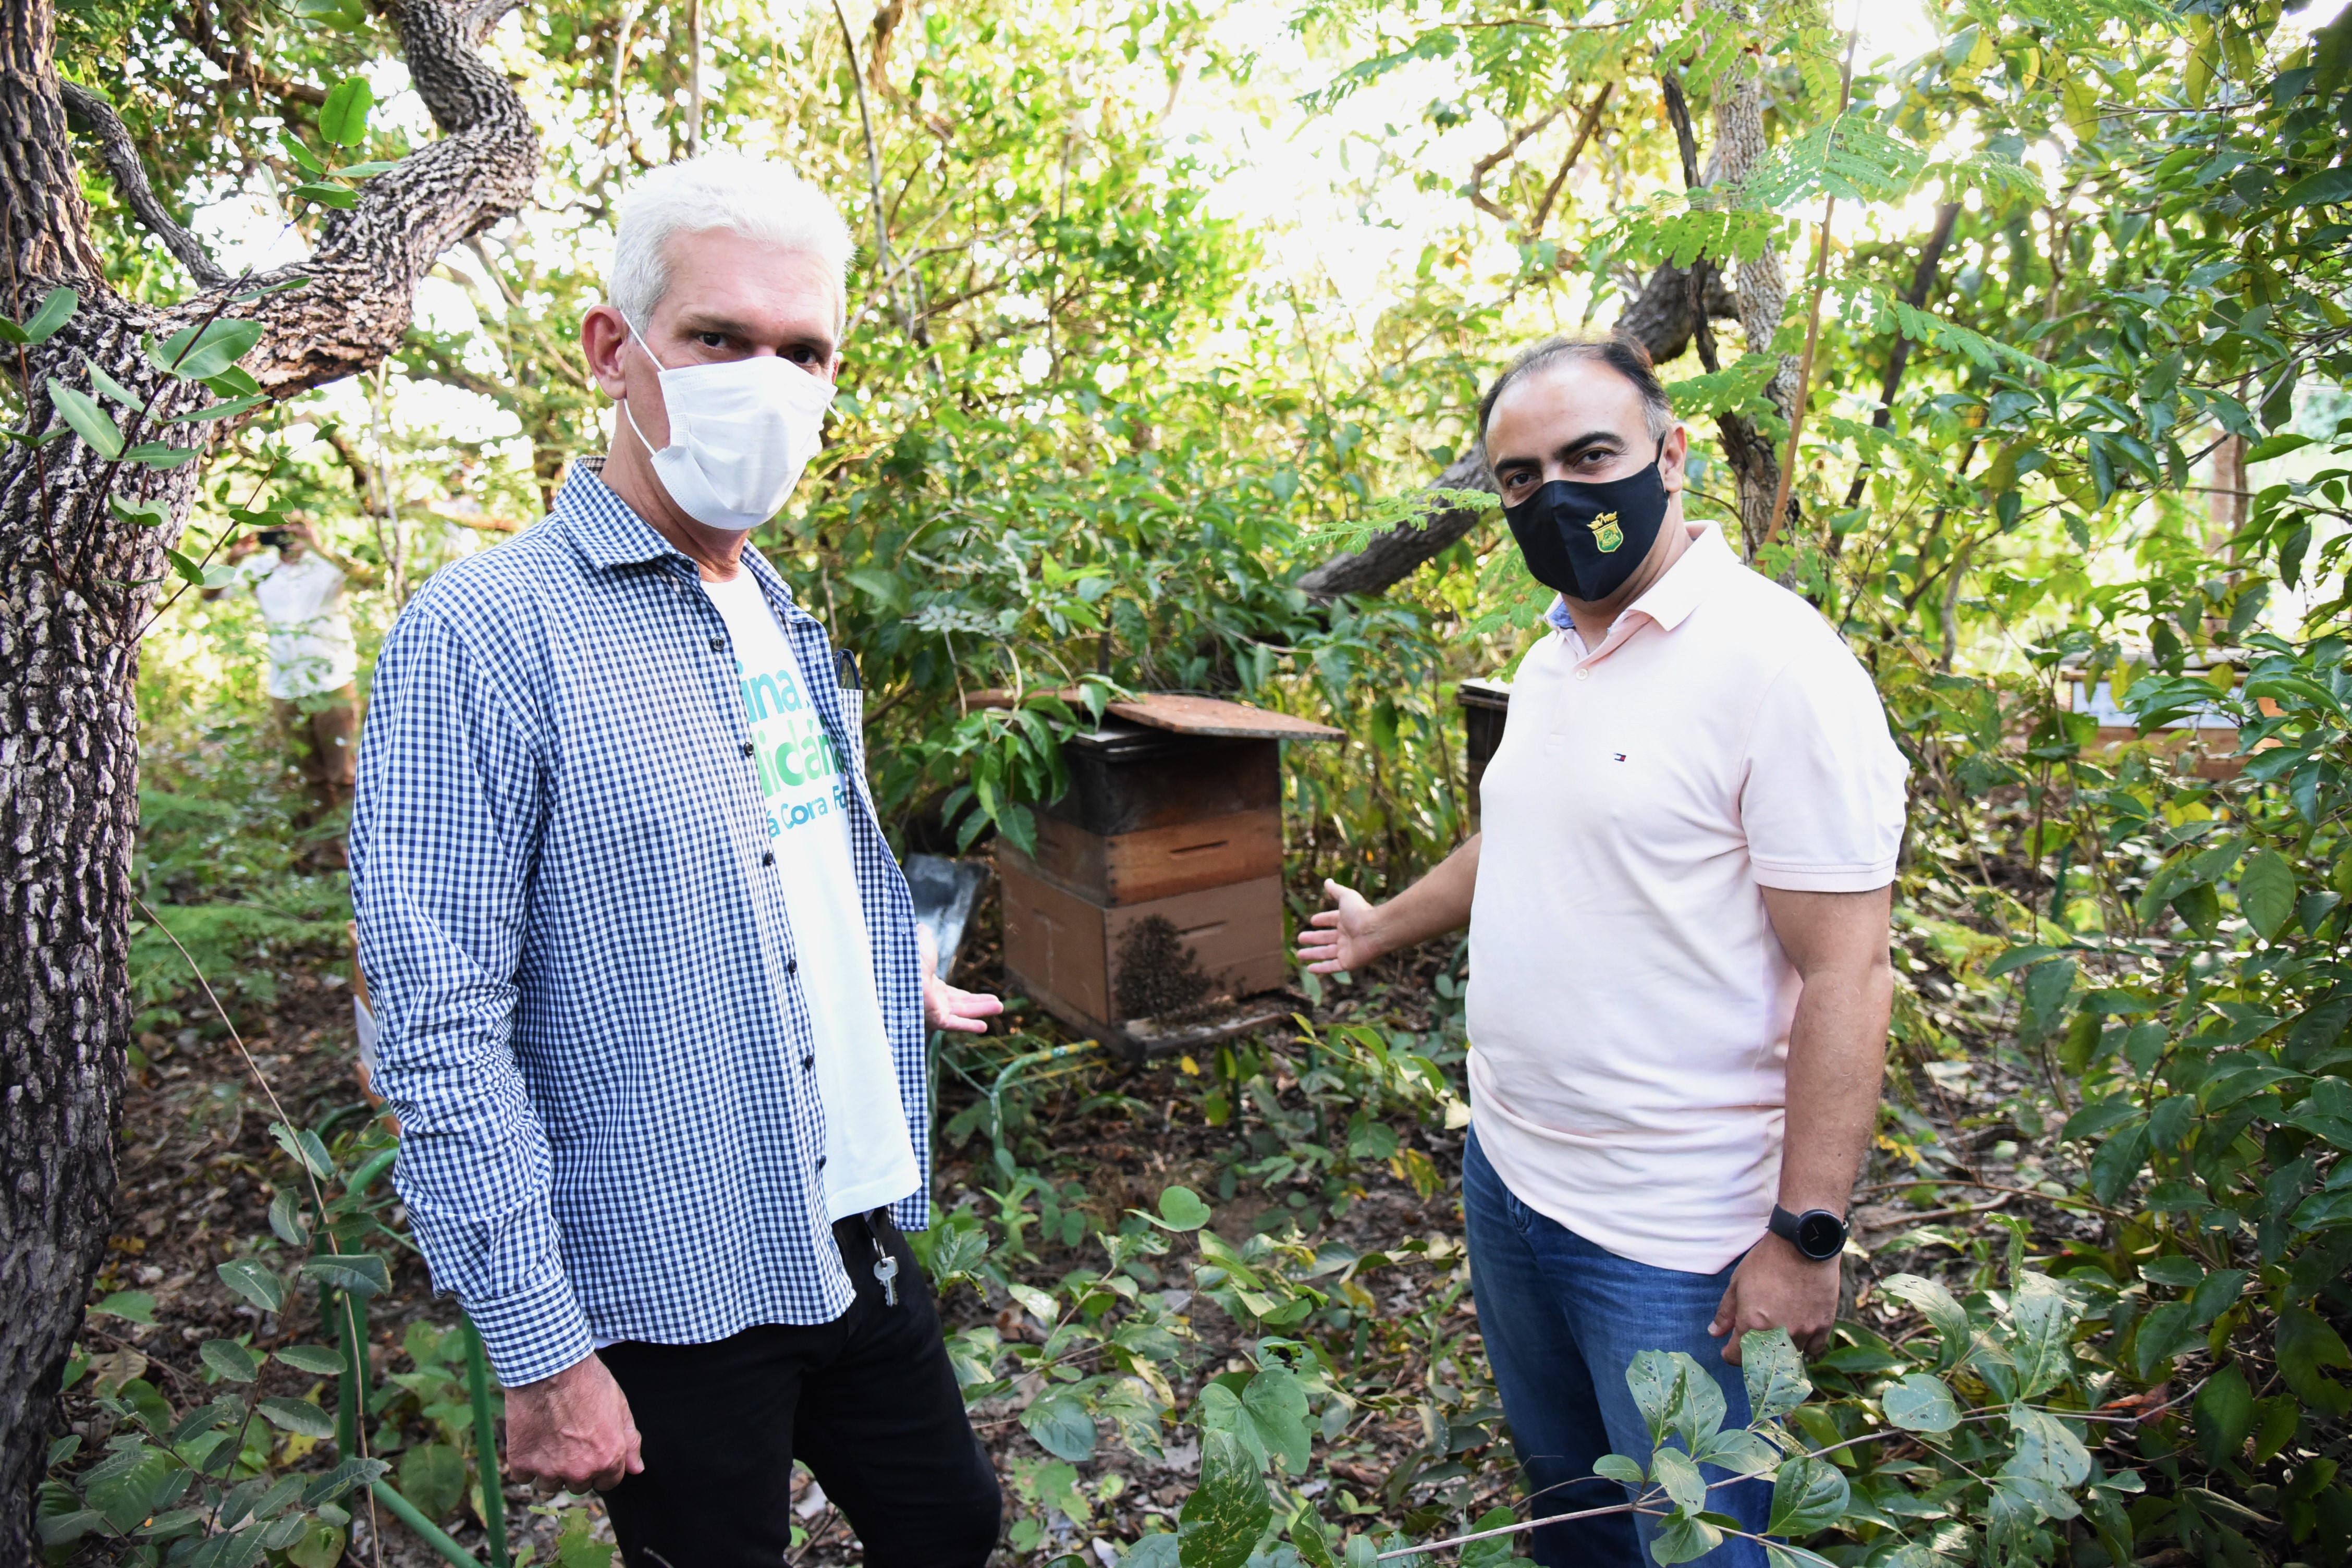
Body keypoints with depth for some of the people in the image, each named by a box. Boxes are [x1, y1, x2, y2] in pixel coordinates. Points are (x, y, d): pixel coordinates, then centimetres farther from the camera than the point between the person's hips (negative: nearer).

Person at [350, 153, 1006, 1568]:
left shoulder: (787, 619, 6)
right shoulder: (485, 635, -18)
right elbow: (440, 1031, -19)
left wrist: (897, 984, 31)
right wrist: (538, 1351, -17)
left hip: (860, 1233, 7)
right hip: (674, 1290, -7)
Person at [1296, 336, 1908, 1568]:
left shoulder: (1777, 663, -20)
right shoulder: (1551, 660, 6)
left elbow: (1844, 970, -21)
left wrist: (1805, 1234, -21)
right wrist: (1383, 929, 35)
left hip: (1671, 1232, -7)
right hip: (1507, 1168, 8)